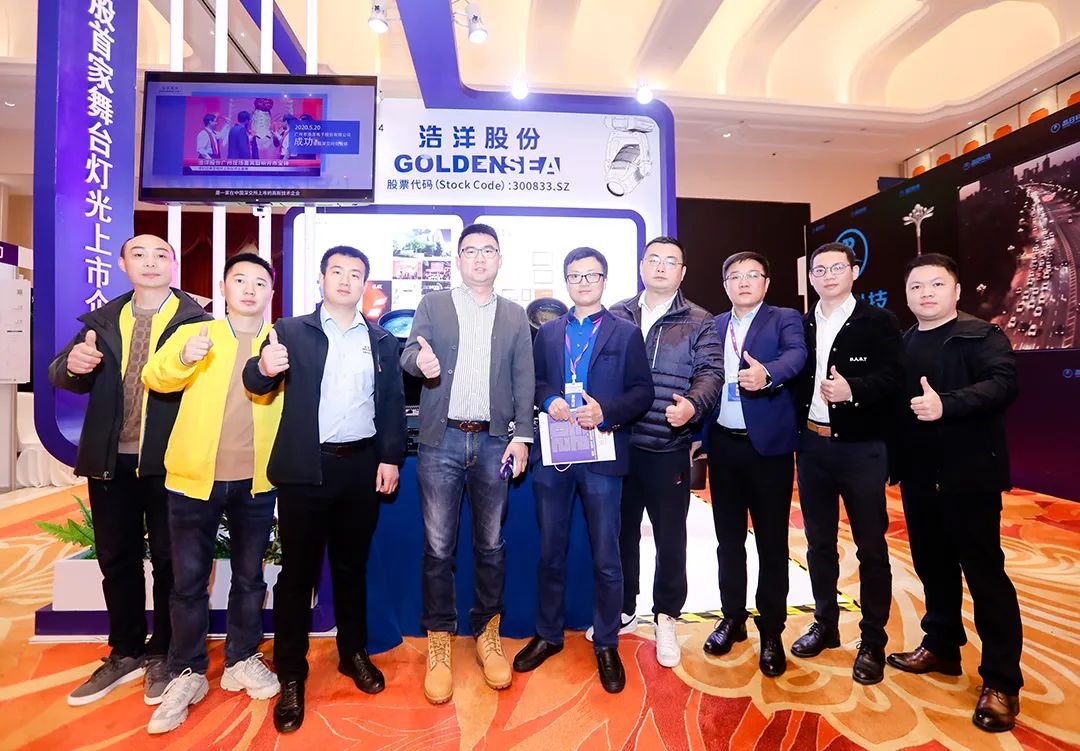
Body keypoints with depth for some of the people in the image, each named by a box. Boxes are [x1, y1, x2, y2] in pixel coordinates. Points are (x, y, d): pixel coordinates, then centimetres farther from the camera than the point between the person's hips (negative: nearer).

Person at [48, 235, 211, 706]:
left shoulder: (196, 320, -5)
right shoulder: (102, 320, 11)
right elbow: (63, 377, 5)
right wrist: (73, 363, -17)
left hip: (168, 460, -4)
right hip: (109, 460, 5)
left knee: (168, 559, 7)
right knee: (116, 559, 15)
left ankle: (163, 655, 24)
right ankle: (126, 653, 32)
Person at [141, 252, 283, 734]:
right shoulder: (194, 333, 4)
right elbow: (154, 377, -10)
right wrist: (183, 359, -30)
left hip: (256, 481, 1)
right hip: (194, 477, 0)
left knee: (249, 576, 13)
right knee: (188, 579, 8)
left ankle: (242, 661, 30)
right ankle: (187, 673, 25)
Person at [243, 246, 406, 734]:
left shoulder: (382, 341, 9)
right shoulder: (291, 331, 4)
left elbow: (394, 404, 7)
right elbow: (257, 384, -8)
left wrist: (391, 459, -2)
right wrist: (263, 367, -32)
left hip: (363, 468, 2)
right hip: (306, 469, -2)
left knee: (352, 566, 15)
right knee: (297, 571, 6)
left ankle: (354, 653, 32)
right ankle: (291, 677, 20)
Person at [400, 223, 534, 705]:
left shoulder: (515, 315, 11)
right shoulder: (432, 304, 8)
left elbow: (523, 380, 7)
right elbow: (409, 352, -3)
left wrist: (522, 435, -2)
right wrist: (421, 360, -28)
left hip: (494, 442, 1)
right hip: (441, 441, -1)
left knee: (491, 545, 10)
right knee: (438, 547, 5)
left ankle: (487, 635, 28)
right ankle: (439, 645, 21)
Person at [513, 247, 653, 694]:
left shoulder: (626, 333, 4)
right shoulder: (547, 332, 13)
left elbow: (642, 392, -2)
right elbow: (532, 381, 11)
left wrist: (605, 412, -18)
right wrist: (548, 401, -10)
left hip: (602, 455, -2)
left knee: (605, 559, 7)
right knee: (550, 552, 15)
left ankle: (606, 645, 26)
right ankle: (548, 635, 34)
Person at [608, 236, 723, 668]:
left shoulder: (699, 323, 2)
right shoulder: (616, 316, 9)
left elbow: (710, 373, -6)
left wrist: (692, 406, -26)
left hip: (668, 449, -2)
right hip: (619, 445, 3)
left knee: (670, 537, 7)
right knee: (621, 531, 14)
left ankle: (666, 620, 27)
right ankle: (623, 612, 33)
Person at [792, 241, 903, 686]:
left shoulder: (878, 322, -2)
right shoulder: (800, 326, 8)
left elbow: (892, 377, -12)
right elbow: (793, 379, 4)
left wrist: (853, 388, -29)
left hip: (861, 448, -3)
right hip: (812, 446, 4)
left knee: (870, 547, 6)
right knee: (819, 543, 14)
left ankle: (873, 641, 21)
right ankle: (825, 624, 31)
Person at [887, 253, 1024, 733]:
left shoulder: (981, 335, -4)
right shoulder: (901, 344, 12)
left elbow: (1004, 383, -19)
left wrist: (947, 404, -31)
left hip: (969, 474, -5)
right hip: (918, 476, 6)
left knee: (985, 572, 0)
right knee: (933, 566, 15)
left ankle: (1001, 682, 11)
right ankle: (941, 646, 32)